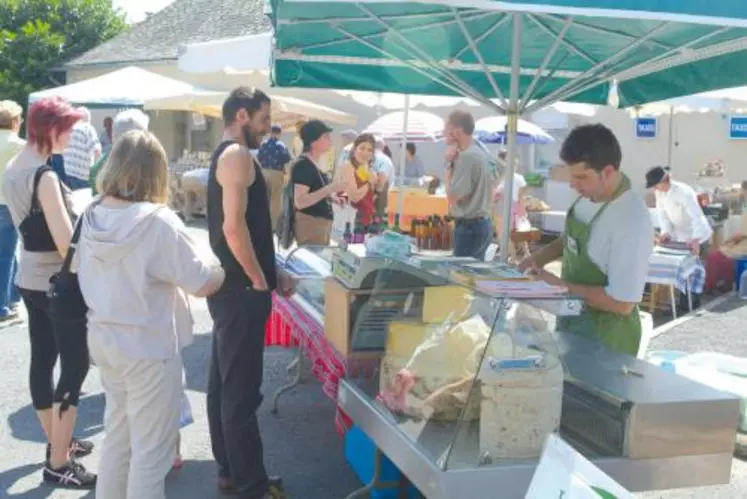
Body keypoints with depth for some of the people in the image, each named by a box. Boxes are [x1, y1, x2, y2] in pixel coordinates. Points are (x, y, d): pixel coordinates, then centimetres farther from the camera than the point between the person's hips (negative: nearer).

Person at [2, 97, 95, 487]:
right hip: (56, 283, -9)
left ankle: (57, 441, 31)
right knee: (75, 366, -3)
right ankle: (58, 464, 2)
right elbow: (65, 241, -24)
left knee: (42, 360, 16)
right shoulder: (44, 176, -21)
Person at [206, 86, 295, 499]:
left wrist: (272, 272, 15)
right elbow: (234, 225, -24)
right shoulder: (237, 154, -14)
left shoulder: (225, 155, 17)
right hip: (241, 290, -10)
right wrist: (260, 280, -16)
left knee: (224, 382, 15)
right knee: (242, 390, -3)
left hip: (231, 286, 10)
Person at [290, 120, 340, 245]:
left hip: (322, 223, 10)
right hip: (310, 224, -10)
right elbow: (299, 202, -26)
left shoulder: (314, 164, 12)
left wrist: (331, 196, 11)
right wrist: (329, 189, -29)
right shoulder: (303, 165, -17)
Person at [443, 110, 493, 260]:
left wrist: (449, 164, -10)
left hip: (469, 226, -10)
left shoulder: (466, 156, -19)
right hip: (481, 223, 10)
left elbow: (452, 197, -17)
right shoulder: (477, 153, 12)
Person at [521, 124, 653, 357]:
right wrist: (540, 257, -3)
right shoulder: (589, 196, -7)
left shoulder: (632, 222, -29)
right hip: (571, 320, 7)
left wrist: (560, 286, -20)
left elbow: (622, 303, -26)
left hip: (604, 336, -7)